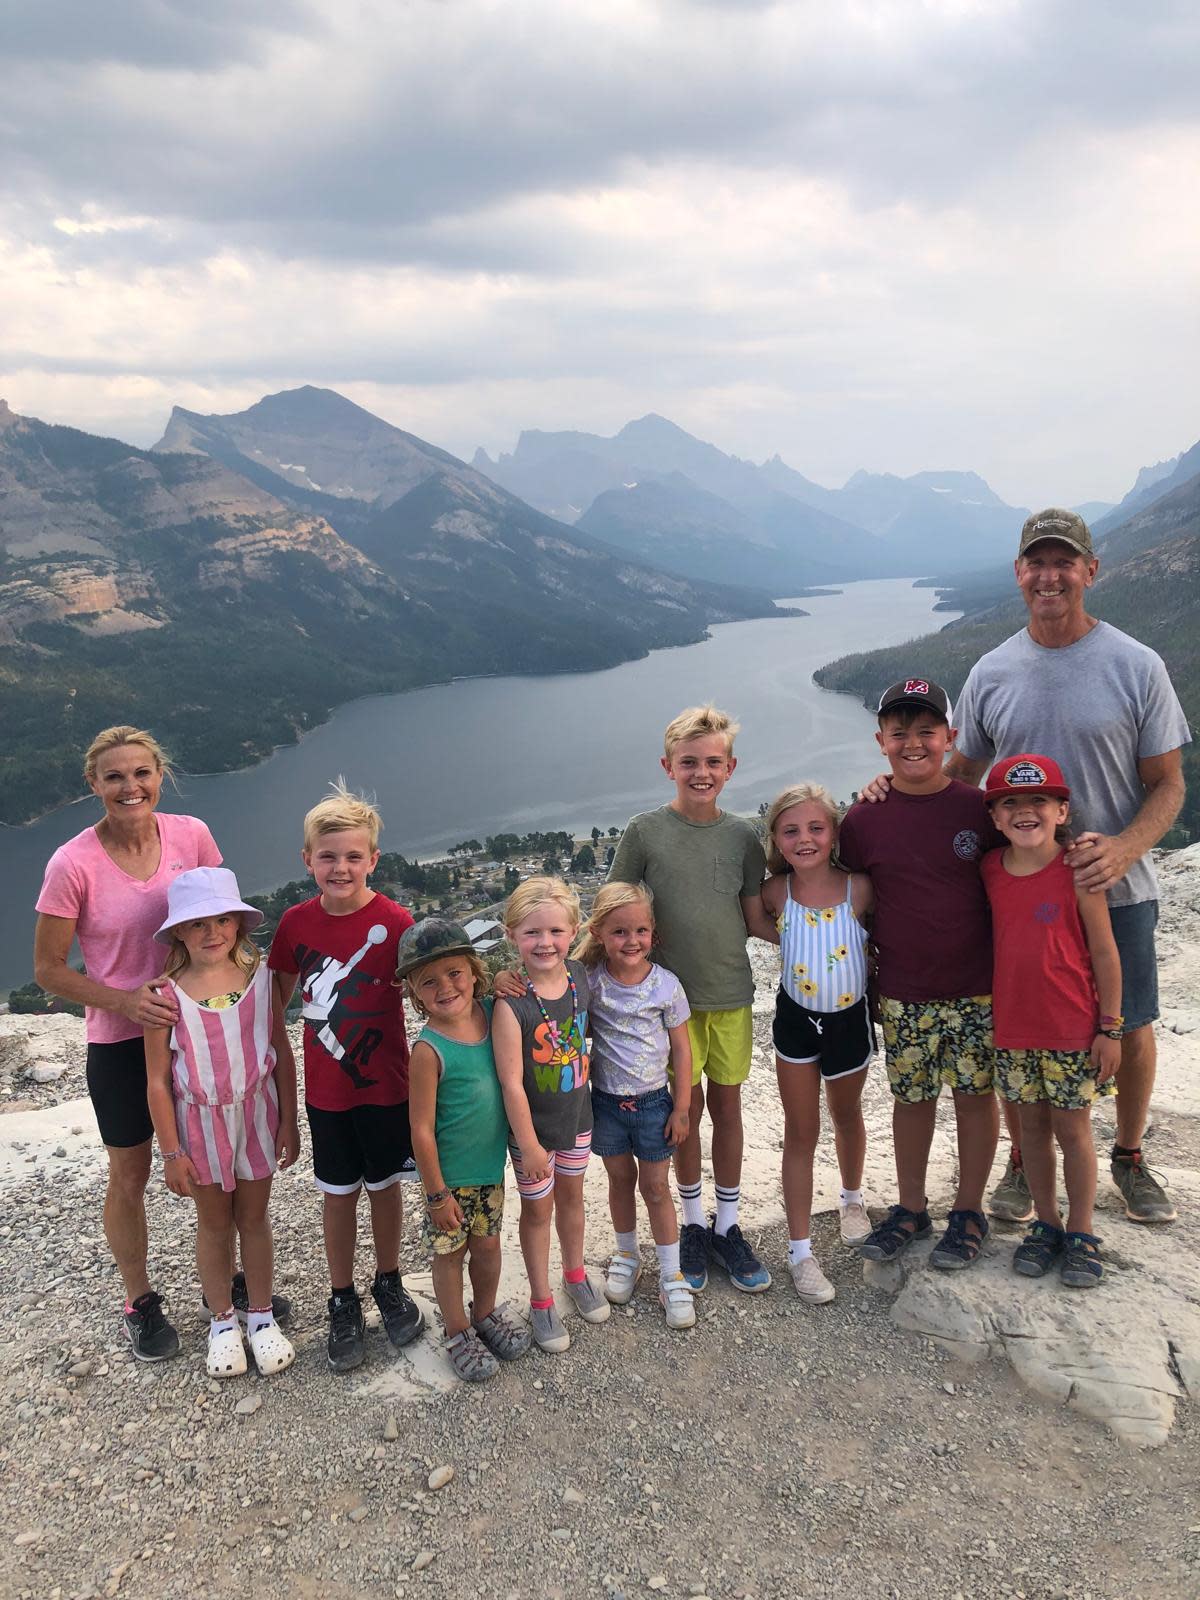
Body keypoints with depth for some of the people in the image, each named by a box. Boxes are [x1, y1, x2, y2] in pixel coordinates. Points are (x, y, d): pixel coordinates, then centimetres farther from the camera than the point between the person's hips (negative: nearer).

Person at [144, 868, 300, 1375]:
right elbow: (158, 1081, -9)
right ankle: (222, 1320, 35)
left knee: (253, 1217, 16)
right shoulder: (167, 994, -15)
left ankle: (261, 1315, 34)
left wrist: (288, 1122, 0)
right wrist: (171, 1152, -7)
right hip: (200, 1123, -1)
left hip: (255, 1114, 1)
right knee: (213, 1224, 16)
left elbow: (282, 1054, -2)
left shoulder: (259, 977, -10)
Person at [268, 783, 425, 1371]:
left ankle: (389, 1284, 37)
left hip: (386, 1085, -1)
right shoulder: (296, 923, -6)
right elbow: (277, 995, 7)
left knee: (384, 1185, 15)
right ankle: (343, 1301, 32)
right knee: (339, 1194, 14)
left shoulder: (394, 921, -15)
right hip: (325, 1088, 2)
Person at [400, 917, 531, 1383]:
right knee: (450, 1253, 15)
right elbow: (422, 1129, -18)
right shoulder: (429, 1050, -24)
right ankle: (458, 1333, 37)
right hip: (449, 1176, -5)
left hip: (491, 1166, 5)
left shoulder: (490, 1013, -10)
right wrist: (437, 1193, -13)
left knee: (488, 1245, 22)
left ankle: (486, 1313, 47)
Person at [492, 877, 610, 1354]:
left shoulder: (580, 977, -12)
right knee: (538, 1209, 15)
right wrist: (529, 1145, -19)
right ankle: (541, 1301, 35)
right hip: (532, 1126, -5)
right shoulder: (511, 1003, -29)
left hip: (577, 1116, 5)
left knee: (571, 1195, 25)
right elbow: (511, 1082, -24)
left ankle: (575, 1275, 49)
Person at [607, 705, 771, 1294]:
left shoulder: (742, 835, -1)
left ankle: (727, 1226, 27)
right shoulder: (646, 831, -8)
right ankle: (693, 1224, 28)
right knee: (688, 1108, 9)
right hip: (673, 994, -2)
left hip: (732, 992, 2)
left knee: (727, 1106, 12)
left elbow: (755, 914, 5)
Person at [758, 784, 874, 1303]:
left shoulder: (859, 888, -20)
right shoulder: (775, 893, -16)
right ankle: (800, 1250, 16)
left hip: (849, 1020, 0)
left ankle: (852, 1198, 51)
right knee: (800, 1131, 6)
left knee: (846, 1116, 24)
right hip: (796, 1019, 0)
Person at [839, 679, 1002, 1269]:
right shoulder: (863, 820, -3)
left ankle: (968, 1212, 28)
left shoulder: (979, 809, -6)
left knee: (974, 1094, 10)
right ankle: (910, 1208, 31)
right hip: (901, 993, 1)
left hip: (977, 988, -1)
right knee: (911, 1098, 13)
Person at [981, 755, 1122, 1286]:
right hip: (1012, 1028, 4)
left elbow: (1104, 953, -8)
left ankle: (1080, 1234, 25)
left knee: (1072, 1129, 8)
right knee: (1032, 1126, 14)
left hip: (1072, 1029, -3)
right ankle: (1046, 1224, 31)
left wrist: (1109, 1027, -7)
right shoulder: (989, 871, -2)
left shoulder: (1077, 872, -13)